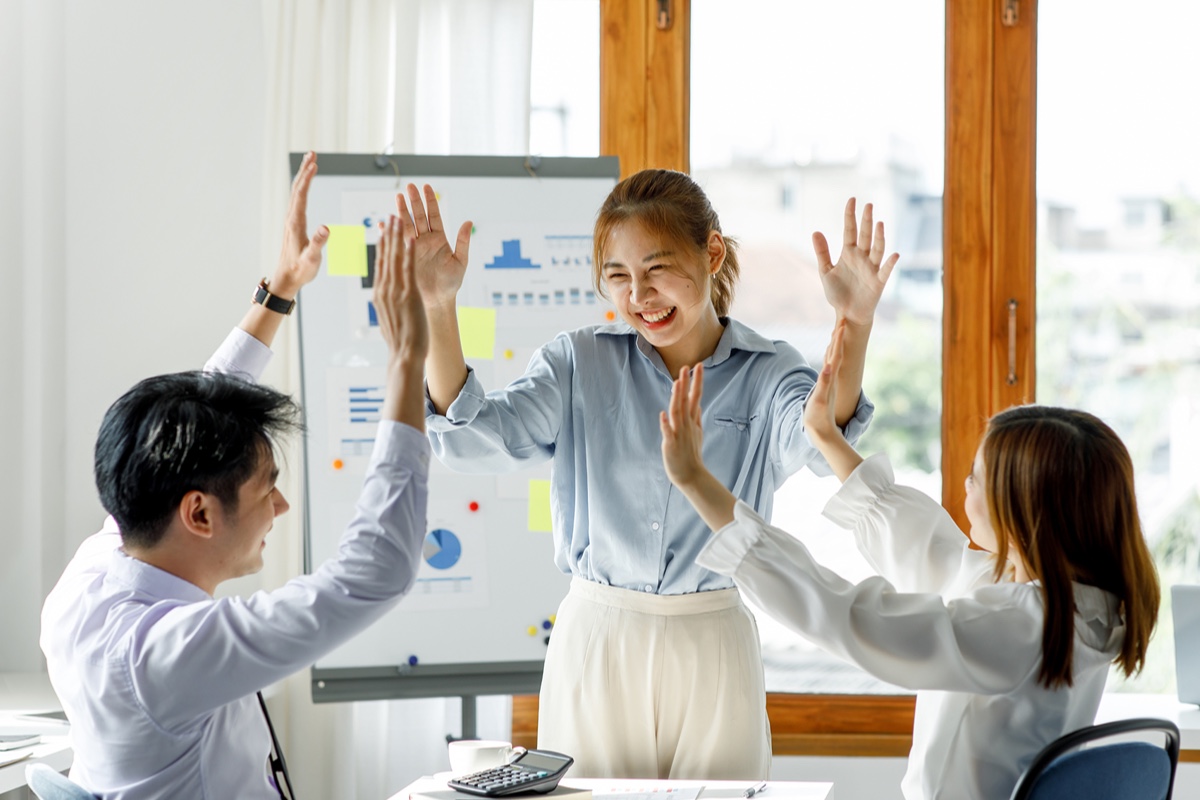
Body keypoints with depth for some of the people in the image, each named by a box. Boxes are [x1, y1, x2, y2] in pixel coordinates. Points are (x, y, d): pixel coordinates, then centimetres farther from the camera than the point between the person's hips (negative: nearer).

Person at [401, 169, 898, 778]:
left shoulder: (765, 373, -1)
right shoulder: (579, 364, 2)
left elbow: (818, 442, -23)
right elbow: (472, 437, -10)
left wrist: (852, 326, -40)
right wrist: (437, 308, -23)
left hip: (712, 649, 0)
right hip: (594, 640, 1)